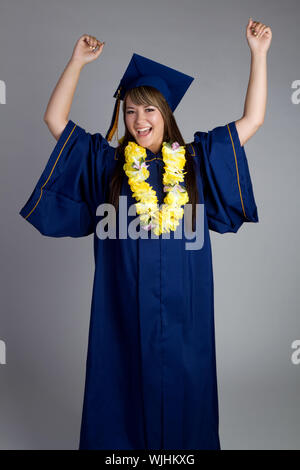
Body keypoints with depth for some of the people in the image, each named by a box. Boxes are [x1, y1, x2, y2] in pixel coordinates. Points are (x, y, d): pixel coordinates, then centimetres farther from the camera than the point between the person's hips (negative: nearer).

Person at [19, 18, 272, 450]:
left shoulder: (196, 157, 6)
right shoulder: (107, 161, 5)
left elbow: (252, 119, 7)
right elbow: (55, 119, 5)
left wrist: (258, 53, 6)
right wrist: (78, 61, 5)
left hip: (183, 313, 1)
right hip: (125, 313, 0)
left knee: (181, 393, 12)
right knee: (124, 390, 10)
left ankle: (184, 441, 34)